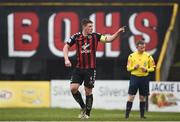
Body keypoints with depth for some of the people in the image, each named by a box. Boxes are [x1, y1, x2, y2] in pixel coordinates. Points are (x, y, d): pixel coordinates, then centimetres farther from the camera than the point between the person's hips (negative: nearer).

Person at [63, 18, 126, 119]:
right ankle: (83, 107, 13)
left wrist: (118, 32, -22)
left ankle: (87, 113, 14)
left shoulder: (95, 36, -2)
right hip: (79, 68, 2)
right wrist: (66, 59, -6)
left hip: (90, 69, -2)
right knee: (73, 88, -10)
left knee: (88, 91, 1)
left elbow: (109, 39, -8)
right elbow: (66, 47, 7)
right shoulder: (76, 37, 0)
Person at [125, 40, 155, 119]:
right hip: (134, 77, -1)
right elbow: (128, 68, 5)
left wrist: (146, 69, -13)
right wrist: (134, 67, -15)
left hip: (144, 78, 1)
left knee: (142, 97, 8)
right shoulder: (131, 56, 0)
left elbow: (152, 68, 7)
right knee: (131, 96, -7)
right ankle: (127, 114, -6)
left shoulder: (148, 56, 2)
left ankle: (142, 115, 15)